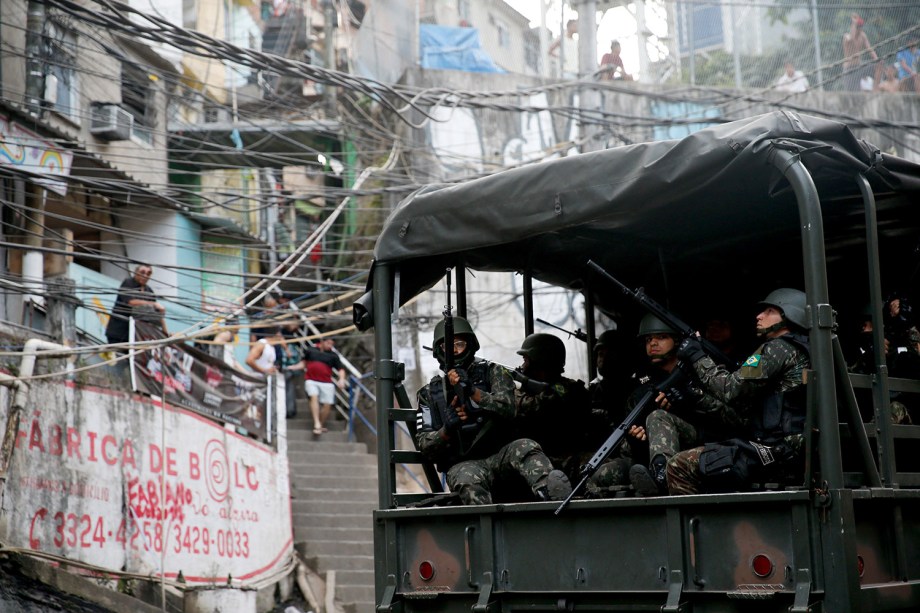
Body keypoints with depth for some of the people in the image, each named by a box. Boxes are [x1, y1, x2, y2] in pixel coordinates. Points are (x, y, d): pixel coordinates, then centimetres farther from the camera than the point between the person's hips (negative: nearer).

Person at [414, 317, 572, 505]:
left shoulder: (492, 372, 9)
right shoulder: (429, 393, 13)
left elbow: (507, 407, -11)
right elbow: (424, 445, 6)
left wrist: (471, 390, -21)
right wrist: (447, 429, -14)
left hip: (501, 455, 0)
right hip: (463, 464, 1)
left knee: (525, 447, -33)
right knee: (468, 479, -36)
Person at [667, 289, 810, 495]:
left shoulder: (779, 349, -8)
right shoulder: (803, 351, 20)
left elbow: (732, 390, -14)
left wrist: (697, 358, -2)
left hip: (774, 455, -10)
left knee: (679, 466, -10)